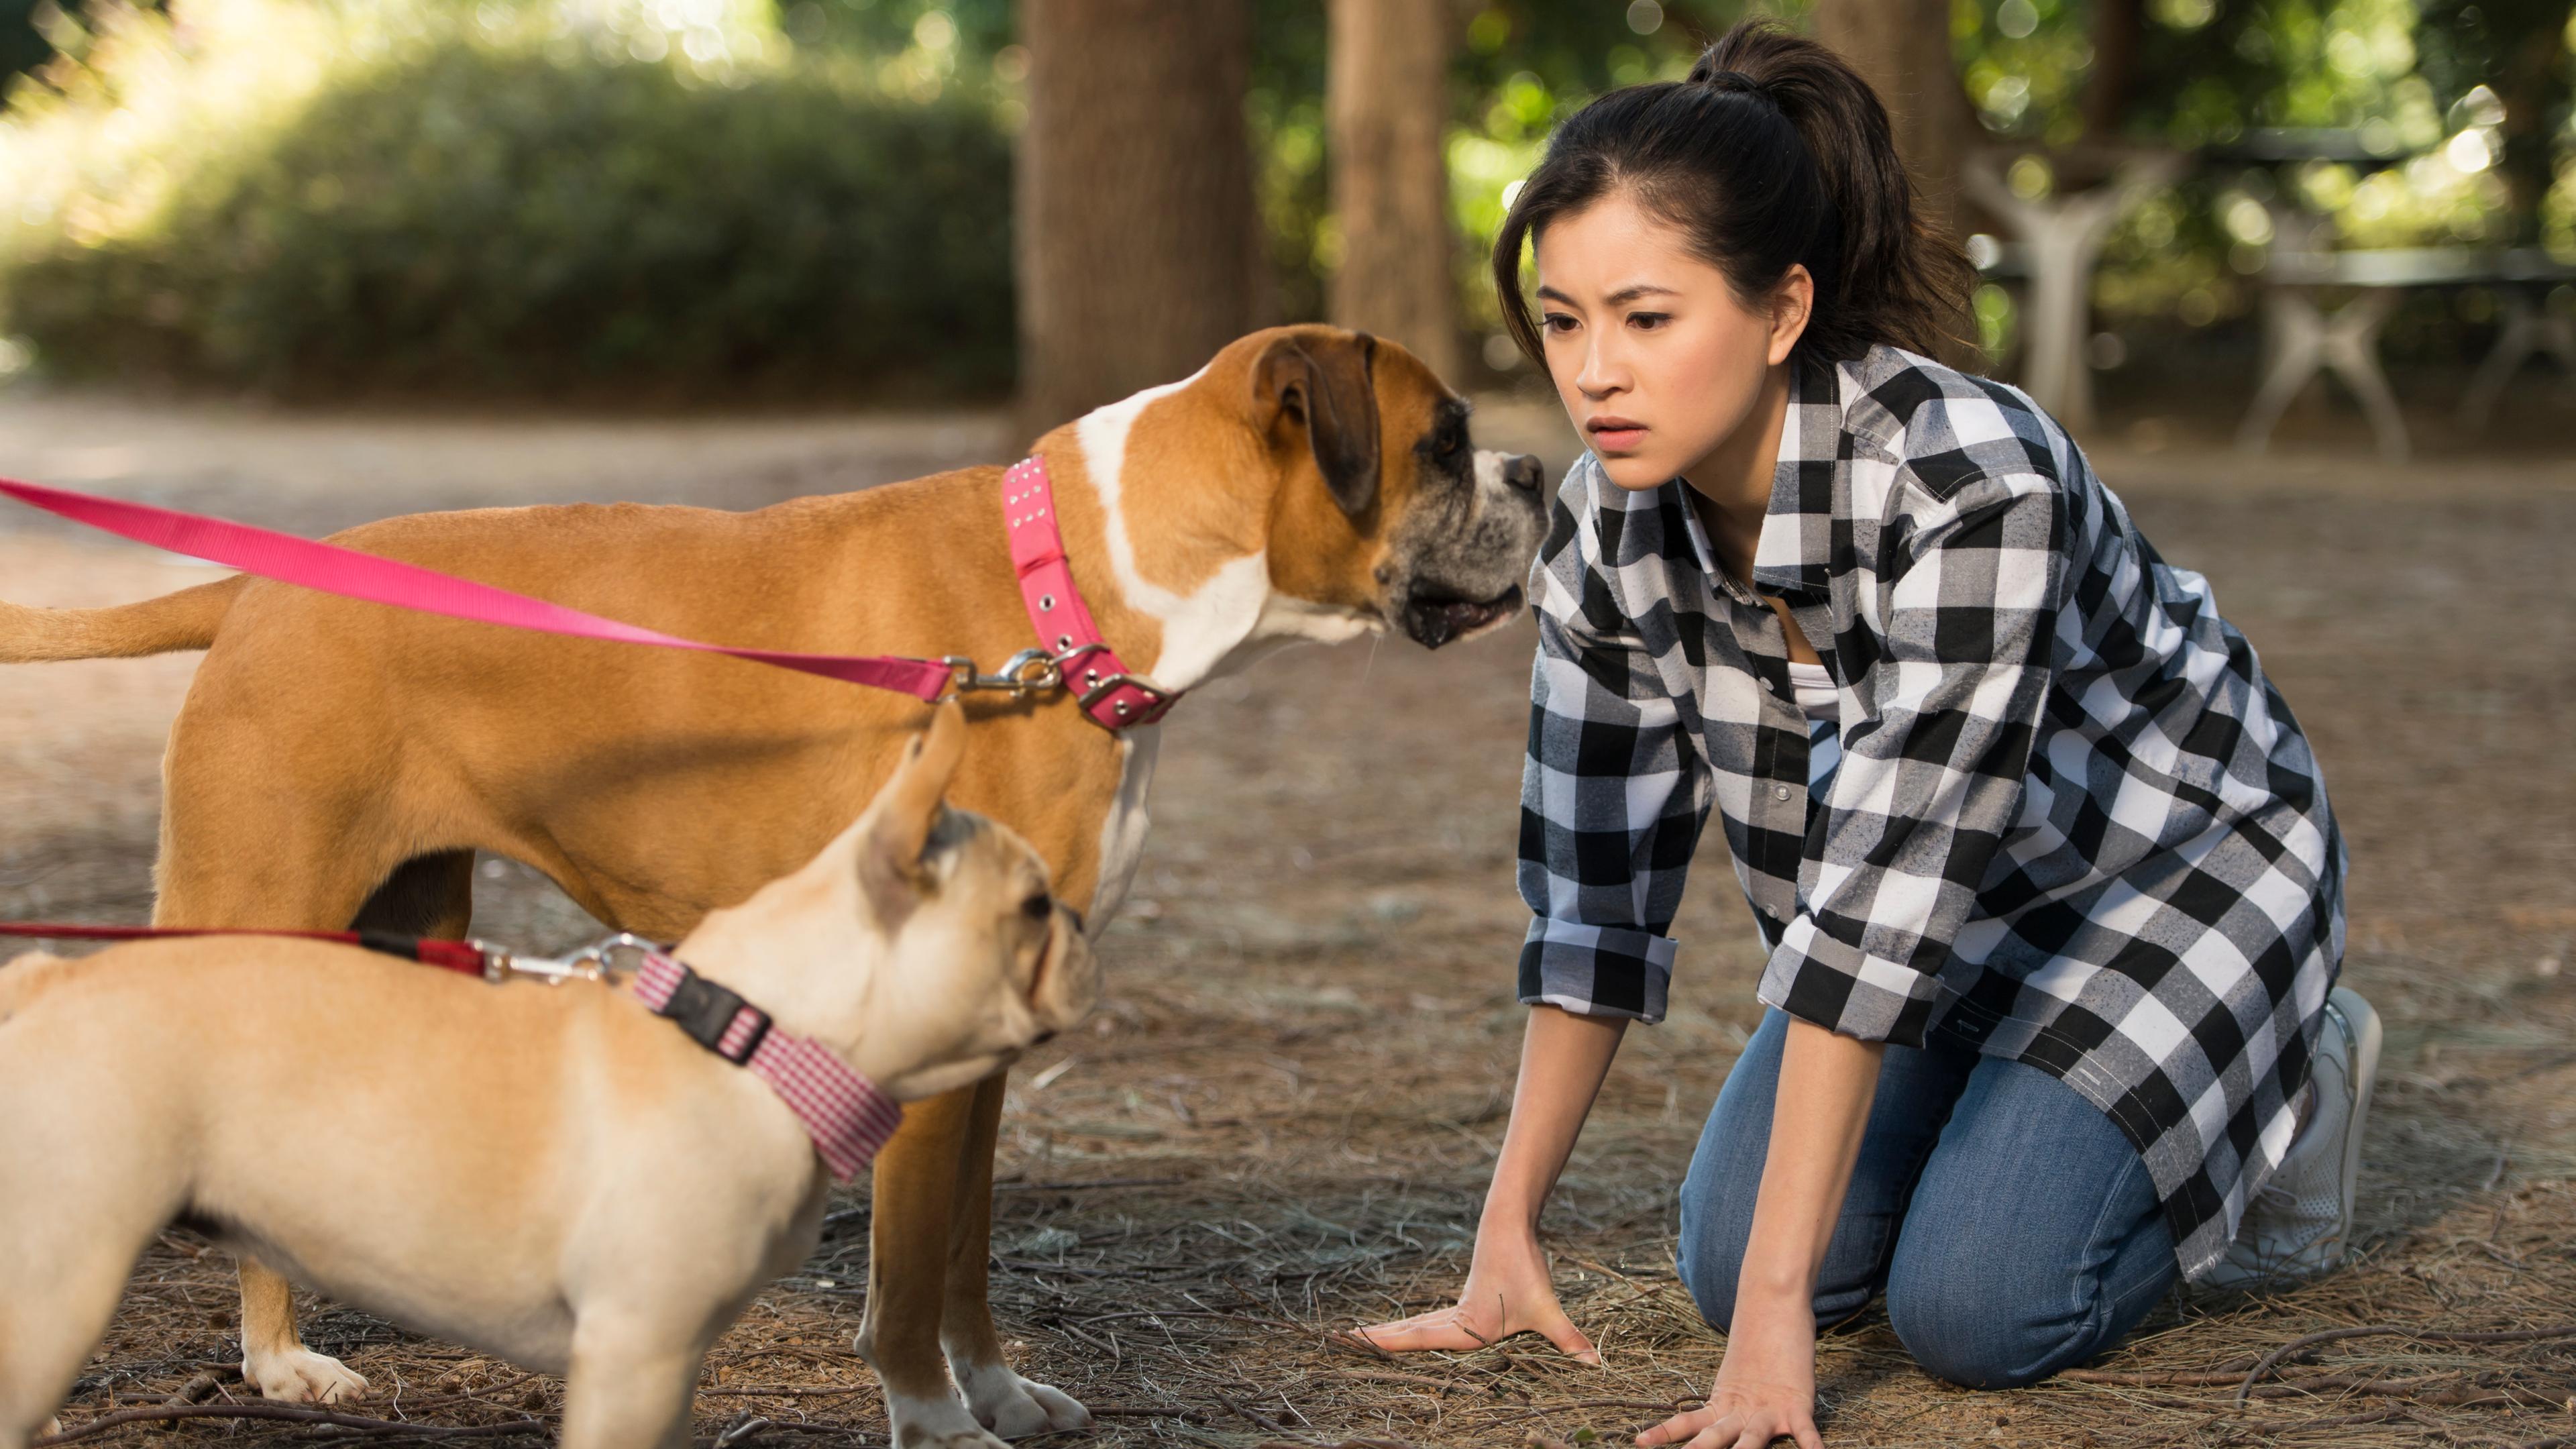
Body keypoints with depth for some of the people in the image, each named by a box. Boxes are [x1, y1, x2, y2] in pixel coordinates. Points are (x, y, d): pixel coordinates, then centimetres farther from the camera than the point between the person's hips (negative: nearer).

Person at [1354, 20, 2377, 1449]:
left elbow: (1884, 900, -40)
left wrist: (1777, 1309, -41)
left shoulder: (1972, 486, -38)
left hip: (2176, 862, -6)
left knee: (1972, 1309, -19)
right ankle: (2018, 1107, 20)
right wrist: (1507, 1235, -11)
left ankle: (2285, 1084, 9)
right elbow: (1597, 885, -9)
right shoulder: (1610, 523, -18)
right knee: (1730, 1261, -8)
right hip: (1943, 911, 6)